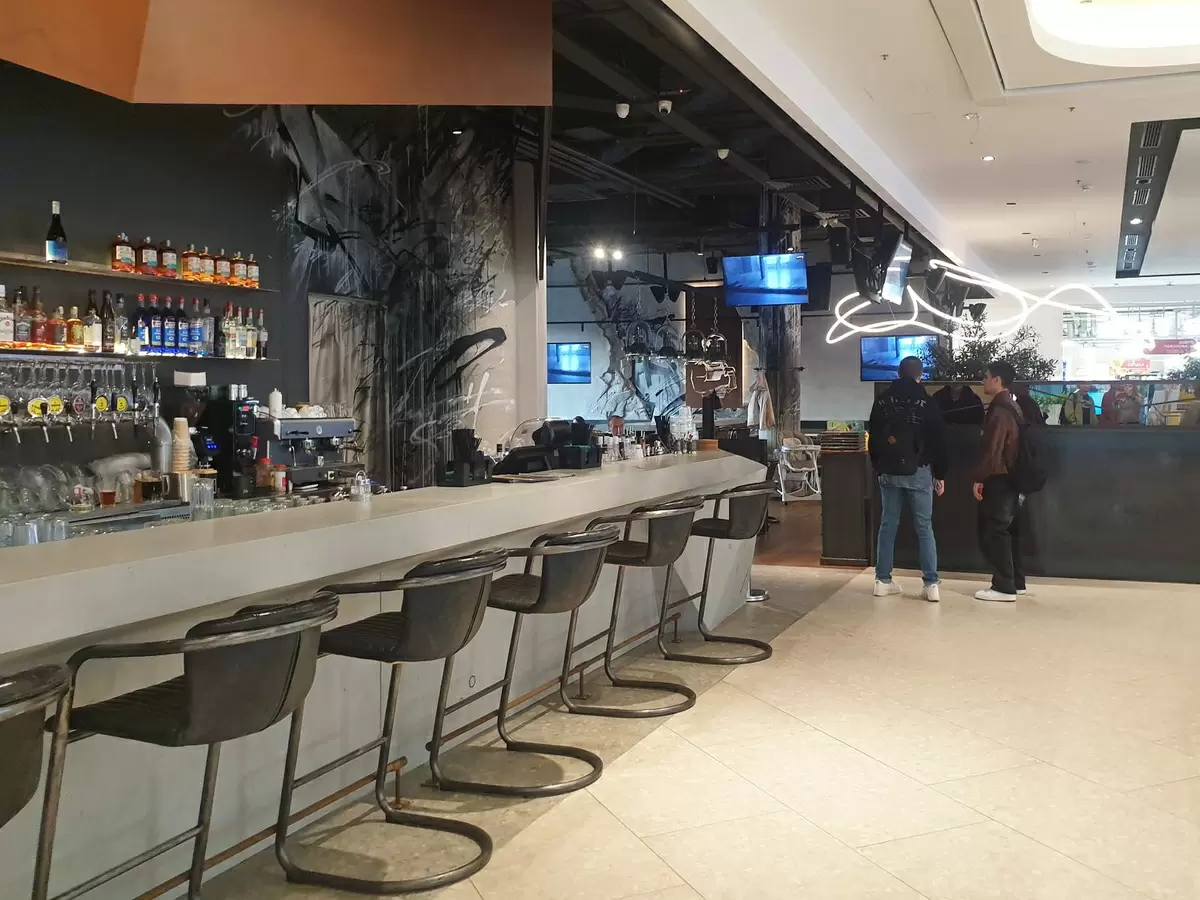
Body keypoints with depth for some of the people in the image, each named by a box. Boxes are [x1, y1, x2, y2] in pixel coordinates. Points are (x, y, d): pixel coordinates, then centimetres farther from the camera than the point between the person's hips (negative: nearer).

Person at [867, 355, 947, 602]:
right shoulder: (927, 402, -5)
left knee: (887, 525, 8)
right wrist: (940, 475, 5)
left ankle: (883, 580, 9)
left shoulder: (882, 401, 5)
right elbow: (937, 442, -3)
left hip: (889, 471, 3)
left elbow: (872, 440, 10)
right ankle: (931, 584, -3)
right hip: (918, 471, -3)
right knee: (924, 527, 0)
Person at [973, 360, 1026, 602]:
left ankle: (1004, 587, -5)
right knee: (1008, 530, 15)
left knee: (993, 533, -6)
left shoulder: (1000, 410, -17)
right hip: (1011, 477, 10)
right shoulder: (1013, 407, 14)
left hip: (998, 479, -10)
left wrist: (980, 478, -16)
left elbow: (992, 449, -21)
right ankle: (1016, 581, 20)